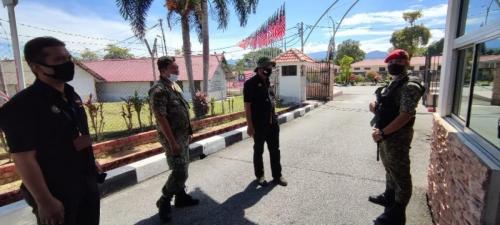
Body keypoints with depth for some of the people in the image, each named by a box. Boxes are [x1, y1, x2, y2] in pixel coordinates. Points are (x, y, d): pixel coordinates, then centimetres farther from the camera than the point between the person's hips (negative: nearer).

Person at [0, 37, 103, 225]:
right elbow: (24, 158, -21)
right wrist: (45, 201, -21)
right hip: (56, 192, -7)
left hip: (87, 182, 7)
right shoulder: (23, 105, -19)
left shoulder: (72, 96, 5)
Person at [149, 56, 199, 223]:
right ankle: (164, 202, 13)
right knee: (180, 172, -6)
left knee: (182, 169, 16)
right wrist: (172, 142, -24)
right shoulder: (159, 90, -18)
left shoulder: (174, 85, 11)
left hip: (183, 135, 9)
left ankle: (181, 197, 31)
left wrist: (187, 133, 17)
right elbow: (161, 118, -23)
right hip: (172, 136, -9)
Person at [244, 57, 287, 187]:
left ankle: (277, 176, 28)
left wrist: (274, 119, 16)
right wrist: (250, 126, -18)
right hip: (259, 125, -6)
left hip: (272, 123, 7)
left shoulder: (268, 82, 10)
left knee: (275, 150, 13)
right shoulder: (250, 84, -12)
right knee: (259, 151, 10)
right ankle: (259, 175, 28)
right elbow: (247, 106, -15)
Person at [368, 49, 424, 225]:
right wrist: (375, 107, -2)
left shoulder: (409, 86, -17)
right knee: (390, 169, 23)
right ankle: (389, 196, 42)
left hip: (397, 136, -9)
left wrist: (382, 133, -24)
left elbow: (405, 116, -24)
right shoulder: (392, 84, 13)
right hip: (386, 134, 9)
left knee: (400, 174, 4)